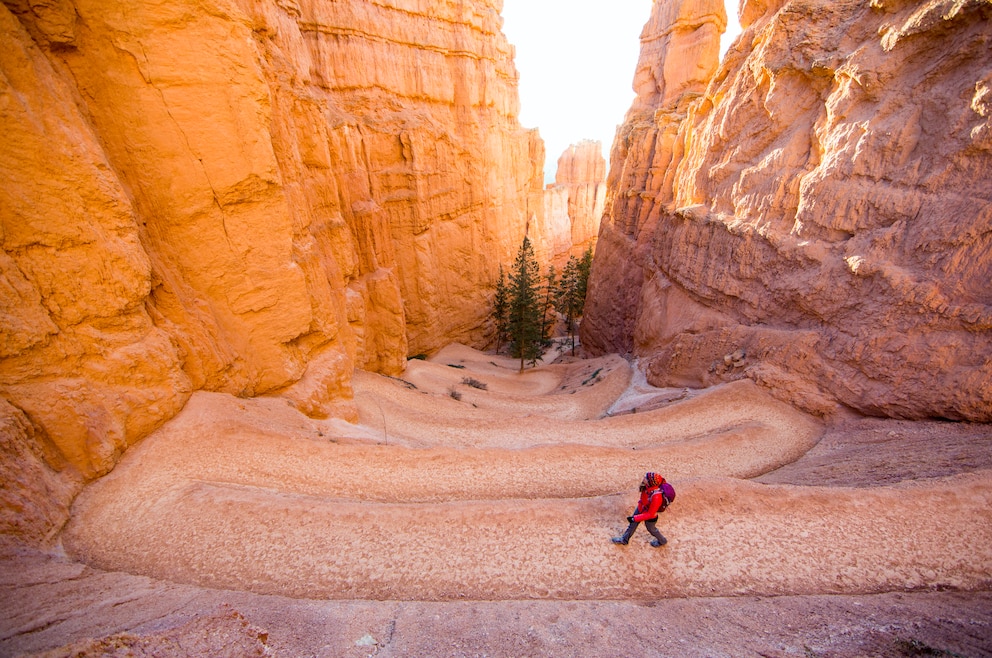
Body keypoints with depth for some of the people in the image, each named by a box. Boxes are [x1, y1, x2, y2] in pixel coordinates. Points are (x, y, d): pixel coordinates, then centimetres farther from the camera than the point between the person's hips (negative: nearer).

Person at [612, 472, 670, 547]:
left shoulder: (656, 497, -43)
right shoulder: (648, 486, -26)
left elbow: (650, 514, -32)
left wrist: (635, 518, -29)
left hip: (650, 516, -6)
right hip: (641, 508, 6)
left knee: (651, 529, 25)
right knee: (633, 523, 23)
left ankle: (662, 541, 56)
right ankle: (624, 539, 46)